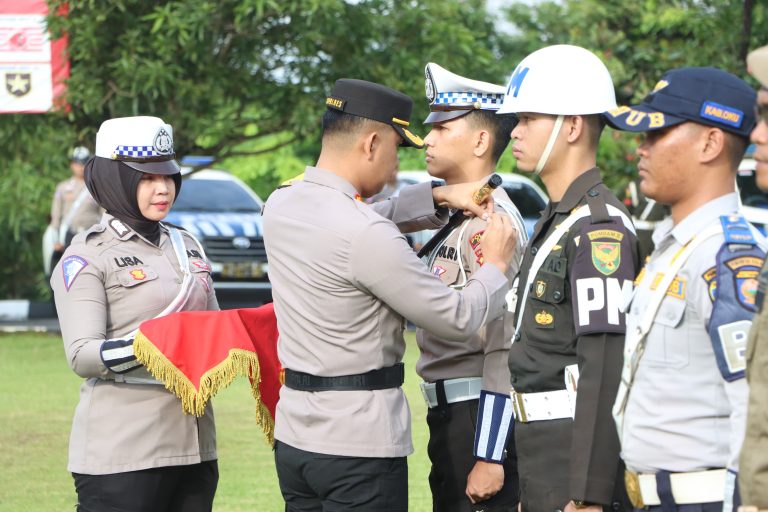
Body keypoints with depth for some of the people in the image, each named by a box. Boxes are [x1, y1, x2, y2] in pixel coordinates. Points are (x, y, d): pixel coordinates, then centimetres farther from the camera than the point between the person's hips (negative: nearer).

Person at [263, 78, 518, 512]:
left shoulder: (281, 206, 4)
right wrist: (497, 265, 6)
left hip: (294, 436, 8)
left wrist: (438, 197, 15)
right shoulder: (366, 235, -19)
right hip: (360, 448, -8)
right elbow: (457, 320, -11)